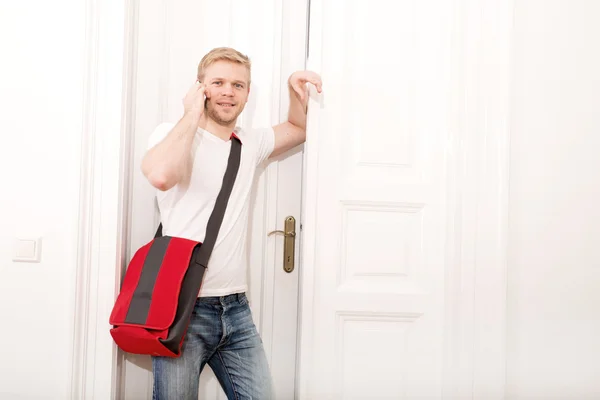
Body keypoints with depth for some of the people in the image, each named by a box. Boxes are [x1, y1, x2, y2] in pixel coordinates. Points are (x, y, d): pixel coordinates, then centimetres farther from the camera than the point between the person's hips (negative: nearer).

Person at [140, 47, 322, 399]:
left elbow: (297, 130, 33)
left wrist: (296, 89, 13)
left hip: (236, 305, 6)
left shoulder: (251, 143, 15)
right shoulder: (173, 134, -2)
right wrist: (192, 115, -12)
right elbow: (161, 175, -25)